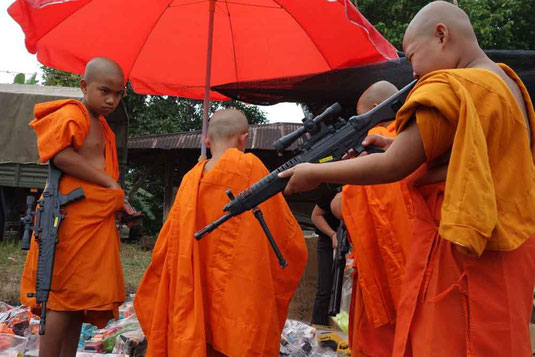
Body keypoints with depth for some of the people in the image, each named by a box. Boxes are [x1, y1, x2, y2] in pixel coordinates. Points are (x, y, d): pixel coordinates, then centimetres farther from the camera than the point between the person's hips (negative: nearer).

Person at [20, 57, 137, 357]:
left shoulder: (102, 127, 21)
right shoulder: (71, 115, -8)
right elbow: (62, 155, -23)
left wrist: (118, 200, 6)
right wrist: (110, 184, -18)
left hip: (97, 220, 9)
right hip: (74, 217, -9)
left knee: (80, 298, 11)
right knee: (64, 296, -6)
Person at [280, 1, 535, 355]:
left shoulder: (450, 89, -17)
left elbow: (393, 168, -17)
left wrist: (315, 173, -7)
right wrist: (403, 145, 13)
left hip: (463, 257, -9)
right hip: (503, 251, 9)